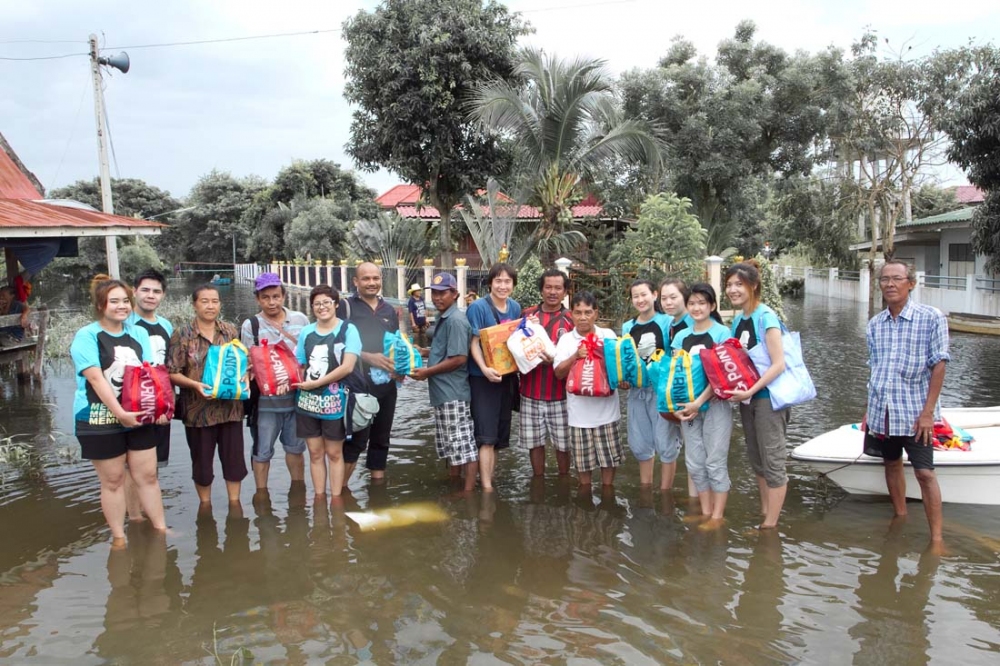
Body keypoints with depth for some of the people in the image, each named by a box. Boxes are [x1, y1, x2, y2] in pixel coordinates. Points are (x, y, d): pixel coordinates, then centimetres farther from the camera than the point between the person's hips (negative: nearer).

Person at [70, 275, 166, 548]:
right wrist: (120, 413, -23)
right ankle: (118, 538, 18)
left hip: (138, 418, 4)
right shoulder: (86, 336, -9)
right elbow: (96, 378, -17)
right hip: (100, 421, -4)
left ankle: (160, 529, 21)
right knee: (113, 480, 6)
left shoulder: (139, 334, 7)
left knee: (148, 475, 9)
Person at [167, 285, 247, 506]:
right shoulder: (182, 334, -4)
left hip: (230, 406, 2)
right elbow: (173, 373, -6)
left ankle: (234, 501, 25)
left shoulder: (231, 331, 5)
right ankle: (205, 504, 29)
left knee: (234, 457, 9)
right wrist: (195, 385, -21)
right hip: (198, 409, -2)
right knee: (202, 460, 11)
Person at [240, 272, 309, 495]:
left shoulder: (300, 319, 2)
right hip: (265, 400, -2)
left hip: (297, 396, 2)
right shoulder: (250, 325, -4)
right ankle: (261, 492, 26)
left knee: (295, 446, 18)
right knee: (262, 451, 9)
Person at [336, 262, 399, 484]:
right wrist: (369, 357, -19)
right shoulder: (345, 306, -3)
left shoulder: (389, 310, 14)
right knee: (355, 440, -6)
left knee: (381, 439, 14)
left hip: (386, 386, 6)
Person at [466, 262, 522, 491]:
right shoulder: (478, 307, -12)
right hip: (484, 377, -6)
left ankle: (488, 480, 25)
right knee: (487, 436, -8)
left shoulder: (515, 307, 6)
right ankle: (487, 488, -4)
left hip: (507, 376, 6)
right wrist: (485, 369, -28)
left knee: (499, 435, 13)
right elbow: (474, 343, -14)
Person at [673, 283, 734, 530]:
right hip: (688, 407, 5)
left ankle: (718, 515, 9)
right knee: (695, 463, 9)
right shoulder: (681, 336, 10)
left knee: (715, 462, 0)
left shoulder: (722, 333, -5)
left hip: (715, 404, -5)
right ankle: (706, 512, 21)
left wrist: (699, 402, -18)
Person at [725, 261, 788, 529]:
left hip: (767, 396, -8)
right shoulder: (737, 319, 8)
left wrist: (750, 391, -22)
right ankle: (764, 511, 31)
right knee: (756, 459, 17)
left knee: (772, 461, 1)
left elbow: (779, 364, -19)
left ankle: (771, 523, 10)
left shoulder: (765, 316, -15)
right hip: (746, 398, 8)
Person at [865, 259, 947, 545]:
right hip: (881, 412, 5)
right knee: (892, 464, 15)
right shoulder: (875, 324, 6)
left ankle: (936, 538, 4)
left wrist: (928, 411, -13)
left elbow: (939, 365, -9)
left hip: (913, 412, -5)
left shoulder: (931, 318, -7)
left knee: (924, 472, -4)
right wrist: (870, 409, 11)